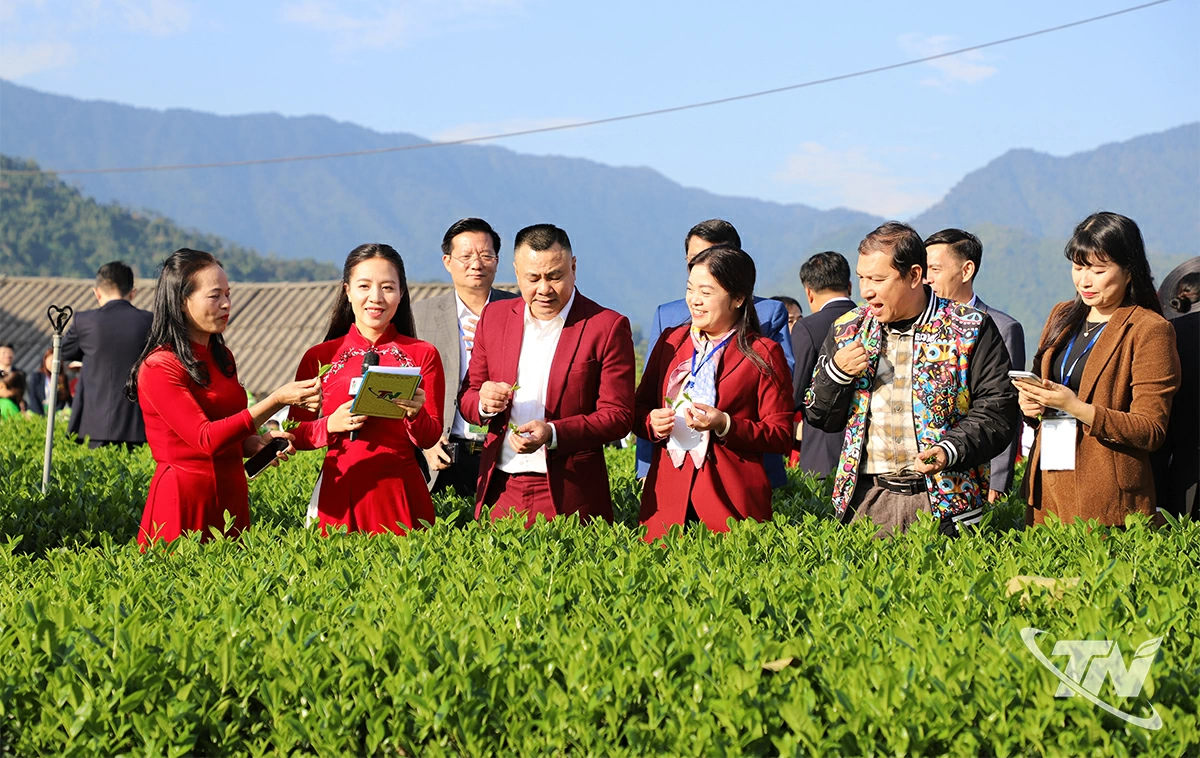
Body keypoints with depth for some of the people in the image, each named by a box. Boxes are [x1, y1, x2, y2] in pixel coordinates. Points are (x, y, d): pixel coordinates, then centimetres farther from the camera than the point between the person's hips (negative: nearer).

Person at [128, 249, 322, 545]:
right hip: (184, 497, -7)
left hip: (232, 494, 7)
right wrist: (277, 401, -25)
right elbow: (206, 438, -20)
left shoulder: (223, 358, 13)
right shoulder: (158, 367, -11)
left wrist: (258, 443, 1)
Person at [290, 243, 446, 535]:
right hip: (340, 488, 0)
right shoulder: (319, 357, 5)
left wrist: (416, 414, -17)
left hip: (399, 489, 0)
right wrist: (331, 425, -13)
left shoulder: (423, 355, 5)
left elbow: (430, 439, 2)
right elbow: (296, 434, 5)